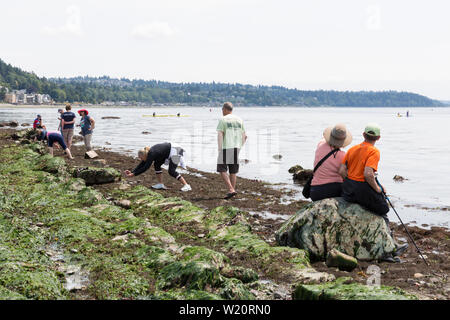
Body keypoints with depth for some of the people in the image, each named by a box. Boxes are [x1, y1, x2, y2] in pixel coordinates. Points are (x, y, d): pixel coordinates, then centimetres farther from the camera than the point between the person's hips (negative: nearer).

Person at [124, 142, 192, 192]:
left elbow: (145, 167, -27)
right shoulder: (149, 154, 0)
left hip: (174, 151, -10)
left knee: (171, 171, -16)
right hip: (168, 152, 10)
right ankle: (160, 184, 9)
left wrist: (134, 174, -25)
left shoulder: (152, 154, -26)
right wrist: (132, 172, -1)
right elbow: (141, 165, 6)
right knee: (157, 164, 6)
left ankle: (186, 186, -14)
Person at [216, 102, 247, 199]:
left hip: (226, 148, -6)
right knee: (233, 171, 12)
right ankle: (232, 191, 12)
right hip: (236, 148, 6)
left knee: (222, 170, 0)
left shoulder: (223, 120, -5)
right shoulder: (239, 120, 12)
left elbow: (220, 135, -15)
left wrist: (220, 150, -14)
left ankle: (231, 190, -13)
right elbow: (244, 136, 13)